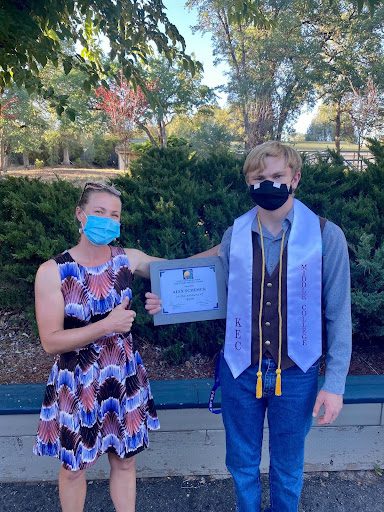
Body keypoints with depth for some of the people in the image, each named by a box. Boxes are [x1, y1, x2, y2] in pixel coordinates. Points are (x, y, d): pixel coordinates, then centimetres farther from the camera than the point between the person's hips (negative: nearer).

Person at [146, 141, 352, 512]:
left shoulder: (326, 236, -11)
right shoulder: (234, 235, -4)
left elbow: (338, 315, -7)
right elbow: (222, 298, 3)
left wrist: (334, 382, -8)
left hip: (296, 374, -1)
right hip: (240, 370, 2)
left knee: (287, 467, 21)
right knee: (242, 463, 22)